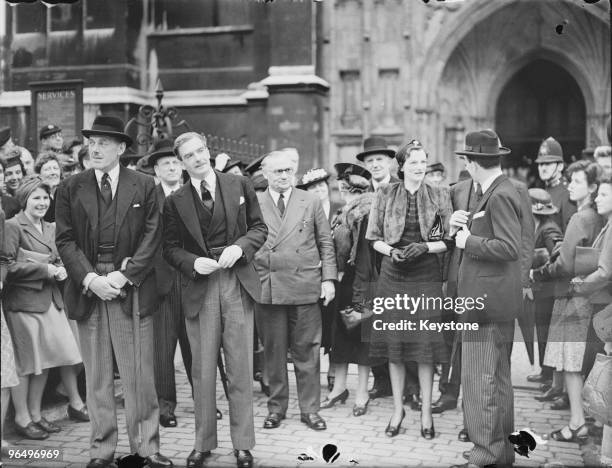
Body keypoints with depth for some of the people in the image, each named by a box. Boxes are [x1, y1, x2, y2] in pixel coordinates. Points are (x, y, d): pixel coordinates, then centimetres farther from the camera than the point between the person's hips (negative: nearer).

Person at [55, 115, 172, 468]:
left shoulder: (144, 186, 5)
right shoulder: (70, 188, 8)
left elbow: (152, 237, -1)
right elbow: (65, 240, 3)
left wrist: (124, 276, -11)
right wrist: (90, 279, -11)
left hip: (132, 289, -1)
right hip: (88, 290, 2)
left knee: (139, 374, 1)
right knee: (97, 376, 7)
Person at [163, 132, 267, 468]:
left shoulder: (239, 185, 6)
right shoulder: (175, 202, 5)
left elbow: (258, 227, 8)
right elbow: (171, 248, 6)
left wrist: (240, 247, -10)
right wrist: (193, 262, -13)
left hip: (238, 284, 0)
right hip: (199, 288, 0)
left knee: (241, 369, 4)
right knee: (203, 371, 5)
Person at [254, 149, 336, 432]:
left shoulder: (311, 202, 9)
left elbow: (325, 242, 10)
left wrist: (329, 278, 2)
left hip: (305, 287, 0)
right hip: (267, 288, 0)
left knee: (307, 351, 4)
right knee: (273, 351, 7)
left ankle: (310, 409, 15)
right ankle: (276, 407, 20)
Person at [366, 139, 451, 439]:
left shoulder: (439, 196, 3)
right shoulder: (385, 195, 4)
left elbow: (448, 241, 3)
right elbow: (373, 238, 6)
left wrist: (425, 247, -14)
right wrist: (392, 251, -13)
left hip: (427, 276, -1)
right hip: (393, 276, 1)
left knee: (425, 343, -2)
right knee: (394, 342, 4)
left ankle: (426, 412, 12)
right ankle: (397, 410, 19)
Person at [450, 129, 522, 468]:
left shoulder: (501, 195, -16)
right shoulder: (489, 193, 15)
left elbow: (509, 248, -24)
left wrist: (469, 241, -14)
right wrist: (459, 228, 3)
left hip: (488, 301, -11)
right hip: (486, 298, 11)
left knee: (480, 378, -5)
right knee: (497, 378, 17)